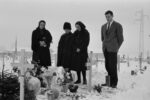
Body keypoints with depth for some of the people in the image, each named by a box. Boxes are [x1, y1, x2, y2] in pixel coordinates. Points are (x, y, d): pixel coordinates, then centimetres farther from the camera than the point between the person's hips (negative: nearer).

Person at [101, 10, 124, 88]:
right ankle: (109, 81, 10)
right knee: (107, 66, 3)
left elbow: (121, 39, 2)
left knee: (113, 66, -7)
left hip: (112, 49, -5)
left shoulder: (118, 26, 0)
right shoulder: (103, 26, 16)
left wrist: (116, 48, 2)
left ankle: (114, 83, 2)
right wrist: (105, 46, 16)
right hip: (105, 49, 5)